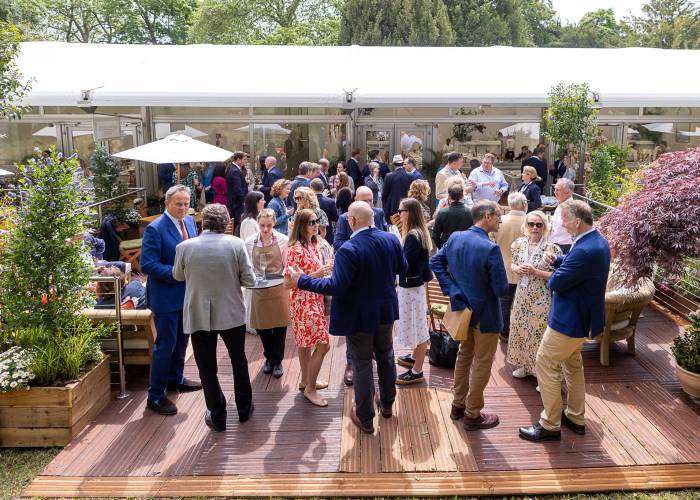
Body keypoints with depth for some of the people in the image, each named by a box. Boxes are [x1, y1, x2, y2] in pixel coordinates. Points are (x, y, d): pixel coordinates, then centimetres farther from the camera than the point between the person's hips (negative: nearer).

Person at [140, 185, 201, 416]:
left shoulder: (190, 221, 4)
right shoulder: (155, 229, -19)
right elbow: (147, 265, -22)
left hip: (187, 292, 8)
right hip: (166, 296, -7)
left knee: (182, 340, 21)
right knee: (165, 344, -1)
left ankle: (176, 378, 41)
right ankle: (155, 396, 12)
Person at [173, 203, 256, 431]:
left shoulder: (185, 247, -9)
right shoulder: (236, 244, -11)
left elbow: (178, 276, 9)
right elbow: (249, 280, -9)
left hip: (199, 316, -1)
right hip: (232, 314, 1)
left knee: (207, 368, 12)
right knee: (239, 362, 21)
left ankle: (218, 417, 21)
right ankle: (244, 408, 34)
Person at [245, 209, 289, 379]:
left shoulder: (283, 240, -8)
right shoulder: (250, 242, -3)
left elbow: (287, 266, -1)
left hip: (279, 289, -2)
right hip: (258, 290, 2)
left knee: (279, 325, 6)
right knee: (262, 326, 11)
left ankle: (277, 361, 25)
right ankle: (269, 357, 35)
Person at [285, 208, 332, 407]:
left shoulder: (314, 244, 7)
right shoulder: (296, 249, -19)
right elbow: (291, 280, -20)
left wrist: (326, 270, 3)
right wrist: (316, 275, -28)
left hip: (315, 300, 9)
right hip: (304, 303, -9)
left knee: (306, 343, 19)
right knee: (322, 345, -6)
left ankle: (306, 380, 33)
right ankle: (310, 388, 8)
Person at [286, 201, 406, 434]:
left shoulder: (349, 250, -27)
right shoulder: (391, 240, -7)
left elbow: (336, 286, -29)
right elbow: (402, 268, 8)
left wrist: (301, 281, -21)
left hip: (359, 316, -6)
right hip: (386, 310, 6)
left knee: (362, 364, 8)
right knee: (386, 356, 23)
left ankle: (365, 418, 22)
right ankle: (387, 403, 43)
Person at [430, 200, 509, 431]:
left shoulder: (455, 238, -6)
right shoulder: (490, 249, -27)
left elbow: (435, 261, 0)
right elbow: (501, 289, -23)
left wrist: (452, 290, -2)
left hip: (463, 309, 7)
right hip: (485, 315, -7)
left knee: (464, 355, 23)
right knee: (482, 364, 9)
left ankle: (458, 405, 36)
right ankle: (473, 415, 22)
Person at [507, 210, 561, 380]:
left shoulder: (552, 248, -15)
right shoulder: (518, 243, 1)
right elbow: (512, 265, 12)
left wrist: (535, 271, -22)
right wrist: (517, 269, -10)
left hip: (542, 299, -5)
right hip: (522, 296, 5)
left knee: (540, 334, 3)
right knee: (521, 330, 16)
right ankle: (525, 365, 37)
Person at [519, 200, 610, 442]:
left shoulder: (585, 250, -31)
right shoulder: (597, 240, 2)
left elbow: (556, 283, -26)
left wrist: (554, 273, -4)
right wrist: (557, 261, -5)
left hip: (569, 320, -10)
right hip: (581, 316, 10)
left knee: (545, 366, 1)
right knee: (573, 365, 23)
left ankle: (550, 426, 11)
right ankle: (576, 417, 37)